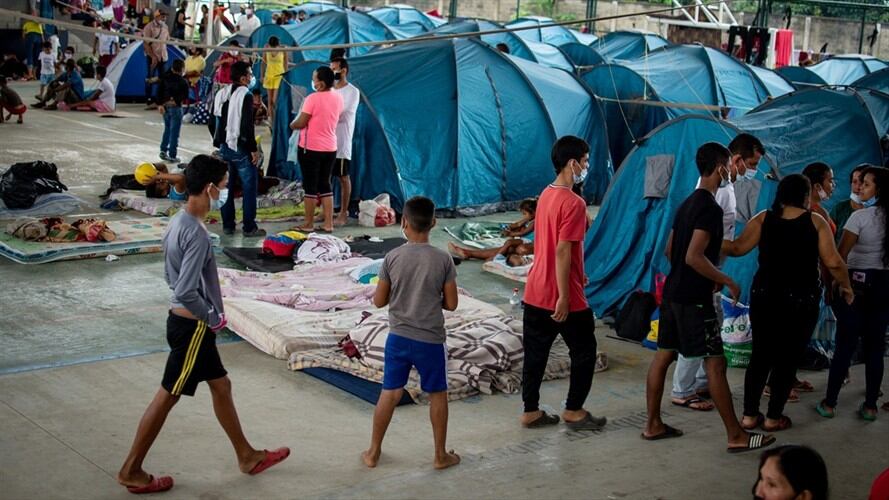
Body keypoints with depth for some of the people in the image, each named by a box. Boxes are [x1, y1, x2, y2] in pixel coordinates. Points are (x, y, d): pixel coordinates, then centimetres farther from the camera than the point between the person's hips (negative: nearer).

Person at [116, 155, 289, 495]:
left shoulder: (178, 223, 6)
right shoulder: (197, 234, -25)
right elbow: (185, 293, -30)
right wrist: (213, 317, -14)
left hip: (190, 323, 10)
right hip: (192, 326, -10)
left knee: (221, 386, 18)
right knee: (167, 397, 2)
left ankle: (248, 456, 31)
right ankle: (131, 471, 13)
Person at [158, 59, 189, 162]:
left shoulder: (165, 78, 1)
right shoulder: (183, 81, -12)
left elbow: (159, 92, -2)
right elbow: (185, 96, -11)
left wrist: (159, 104, -1)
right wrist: (176, 100, 1)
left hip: (165, 107, 5)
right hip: (176, 108, -5)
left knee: (167, 129, 22)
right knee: (174, 132, 1)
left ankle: (163, 150, 16)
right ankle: (172, 156, 3)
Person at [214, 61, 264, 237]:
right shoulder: (245, 95, -14)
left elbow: (217, 121, 12)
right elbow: (247, 126, -19)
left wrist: (218, 144, 19)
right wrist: (254, 149, -14)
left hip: (225, 147, 7)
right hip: (241, 148, -7)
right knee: (249, 188, -1)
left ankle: (227, 225, 16)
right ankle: (249, 228, -1)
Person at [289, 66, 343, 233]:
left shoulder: (313, 98, -18)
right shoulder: (338, 98, 3)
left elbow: (300, 123, -15)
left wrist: (292, 125, 6)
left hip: (310, 148, -6)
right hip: (330, 148, 6)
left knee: (310, 185, 3)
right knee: (325, 184, 13)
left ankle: (308, 224, 9)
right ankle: (328, 223, 12)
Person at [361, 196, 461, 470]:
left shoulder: (392, 258, -7)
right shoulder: (443, 260, -10)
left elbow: (379, 301, -1)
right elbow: (451, 304, -5)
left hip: (398, 337, 2)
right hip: (430, 340, -2)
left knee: (389, 393, 13)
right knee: (437, 395, 13)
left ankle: (373, 452, 21)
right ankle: (441, 455, 22)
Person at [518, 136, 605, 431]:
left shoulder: (546, 195, 9)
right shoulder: (573, 203, -19)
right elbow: (563, 251, -23)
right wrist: (564, 297, -21)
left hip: (536, 293, 8)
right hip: (562, 296, -8)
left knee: (535, 352, 12)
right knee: (584, 352, 9)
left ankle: (530, 412, 18)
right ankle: (574, 411, 15)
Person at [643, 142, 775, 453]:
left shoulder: (688, 204, 13)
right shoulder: (710, 208, -17)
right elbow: (694, 256, -25)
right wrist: (727, 281, -14)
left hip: (674, 293, 10)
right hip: (695, 299, -10)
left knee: (663, 355, 11)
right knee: (715, 363, -5)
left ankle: (653, 425, 17)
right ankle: (736, 436, 0)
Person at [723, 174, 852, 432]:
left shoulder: (763, 218, 0)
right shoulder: (815, 221, -4)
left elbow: (738, 248, -9)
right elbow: (833, 262, -8)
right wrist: (845, 286, 7)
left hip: (765, 295, 3)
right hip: (802, 299, -3)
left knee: (761, 354, 12)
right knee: (789, 357, 7)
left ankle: (749, 415, 12)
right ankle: (774, 417, 10)